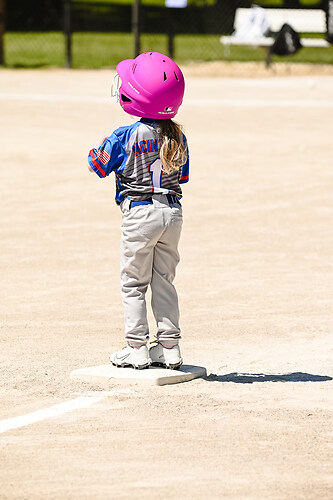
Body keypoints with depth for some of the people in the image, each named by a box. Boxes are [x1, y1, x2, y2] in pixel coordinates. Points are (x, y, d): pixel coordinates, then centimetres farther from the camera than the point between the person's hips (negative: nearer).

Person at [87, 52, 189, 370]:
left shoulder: (126, 137, -13)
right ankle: (169, 347, 13)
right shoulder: (178, 137, 2)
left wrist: (98, 148, 18)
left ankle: (137, 348, 5)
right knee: (164, 282, 13)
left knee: (133, 284, 5)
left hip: (140, 213, -5)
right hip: (173, 213, 5)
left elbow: (99, 166, -1)